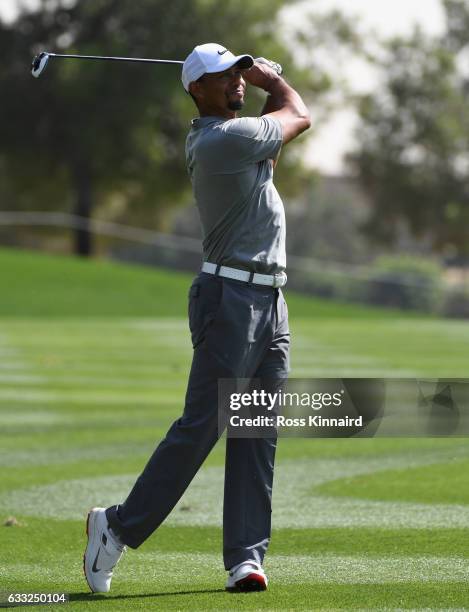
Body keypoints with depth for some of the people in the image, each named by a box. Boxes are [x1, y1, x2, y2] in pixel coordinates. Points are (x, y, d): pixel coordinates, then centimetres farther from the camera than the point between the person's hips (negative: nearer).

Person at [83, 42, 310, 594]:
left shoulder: (216, 135, 14)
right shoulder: (222, 139, -14)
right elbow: (300, 116, 2)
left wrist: (265, 81, 17)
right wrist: (271, 78, 20)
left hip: (269, 301, 9)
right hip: (230, 298, -9)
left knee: (258, 435, 3)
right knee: (200, 426, -8)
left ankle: (245, 558, 0)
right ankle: (119, 527, 2)